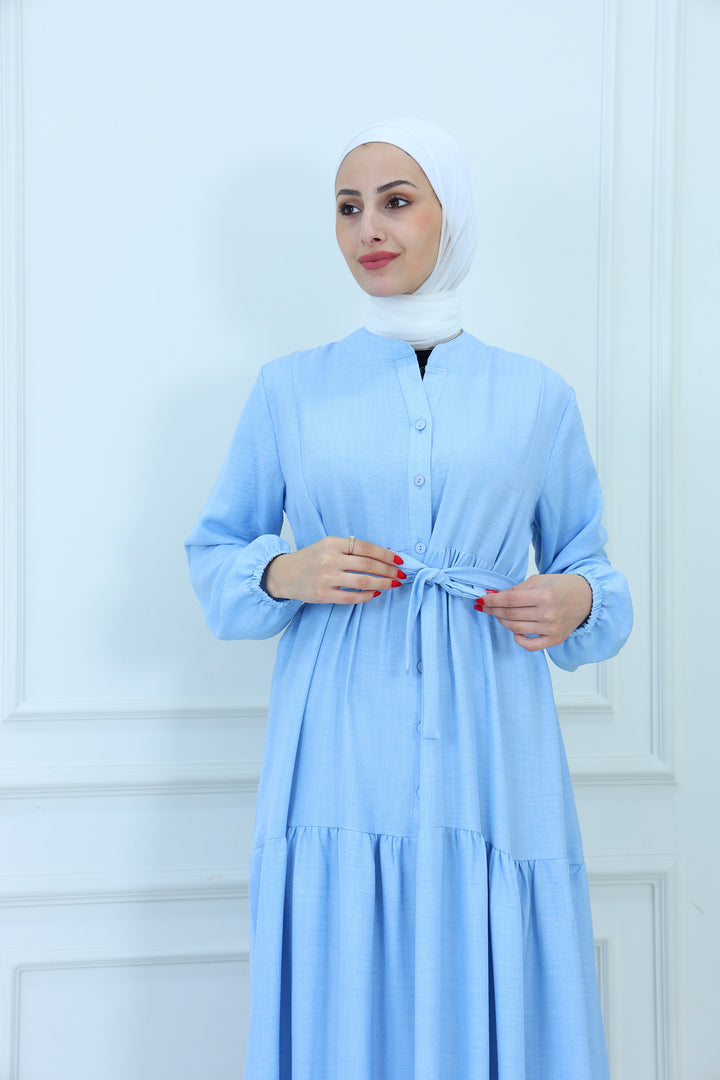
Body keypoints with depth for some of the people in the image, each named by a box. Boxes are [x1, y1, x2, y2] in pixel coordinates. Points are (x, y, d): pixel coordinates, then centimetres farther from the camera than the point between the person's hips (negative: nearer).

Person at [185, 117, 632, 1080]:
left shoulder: (537, 397, 9)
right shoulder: (289, 390, 8)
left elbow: (588, 563, 15)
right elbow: (211, 556, 11)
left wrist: (577, 603, -7)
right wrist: (284, 574, -9)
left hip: (488, 756, 1)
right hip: (339, 758, 0)